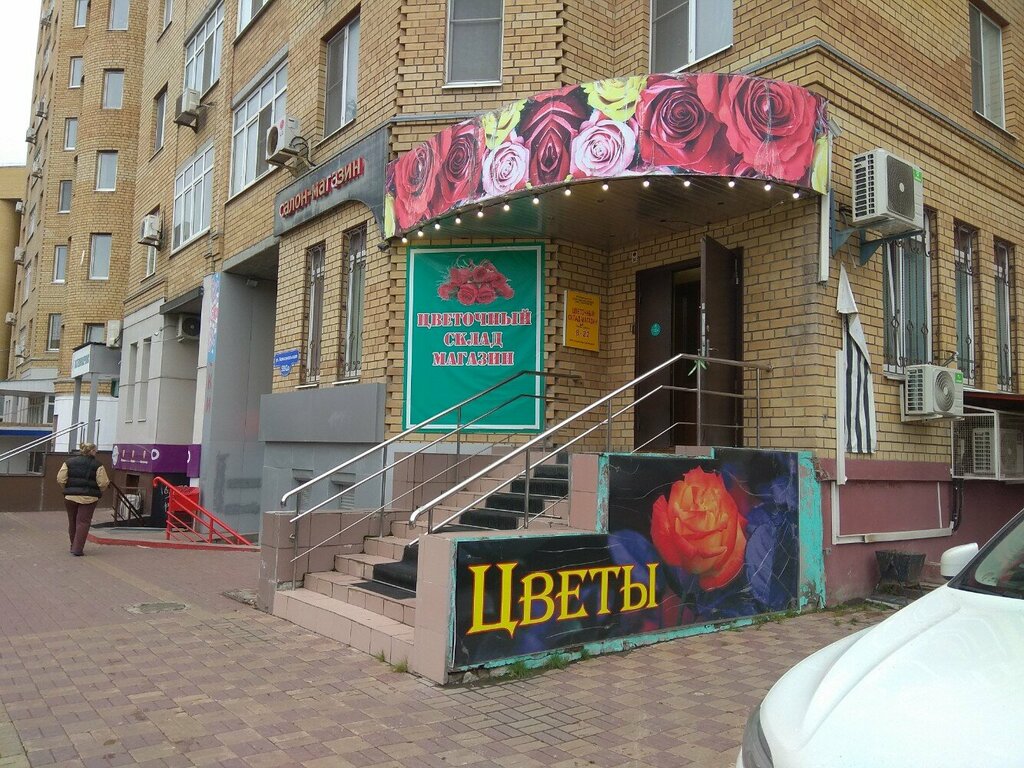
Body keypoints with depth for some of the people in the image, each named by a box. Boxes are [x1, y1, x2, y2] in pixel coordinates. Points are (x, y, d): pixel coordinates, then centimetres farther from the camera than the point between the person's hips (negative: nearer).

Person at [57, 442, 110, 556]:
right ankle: (78, 549, -5)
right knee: (83, 522, -1)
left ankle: (73, 546, 30)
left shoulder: (69, 462, 8)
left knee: (72, 522, 17)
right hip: (88, 498, -4)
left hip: (71, 496, 4)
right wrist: (99, 492, 10)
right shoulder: (97, 464, -3)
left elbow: (60, 479, 3)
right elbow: (103, 482, -8)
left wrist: (68, 489, 17)